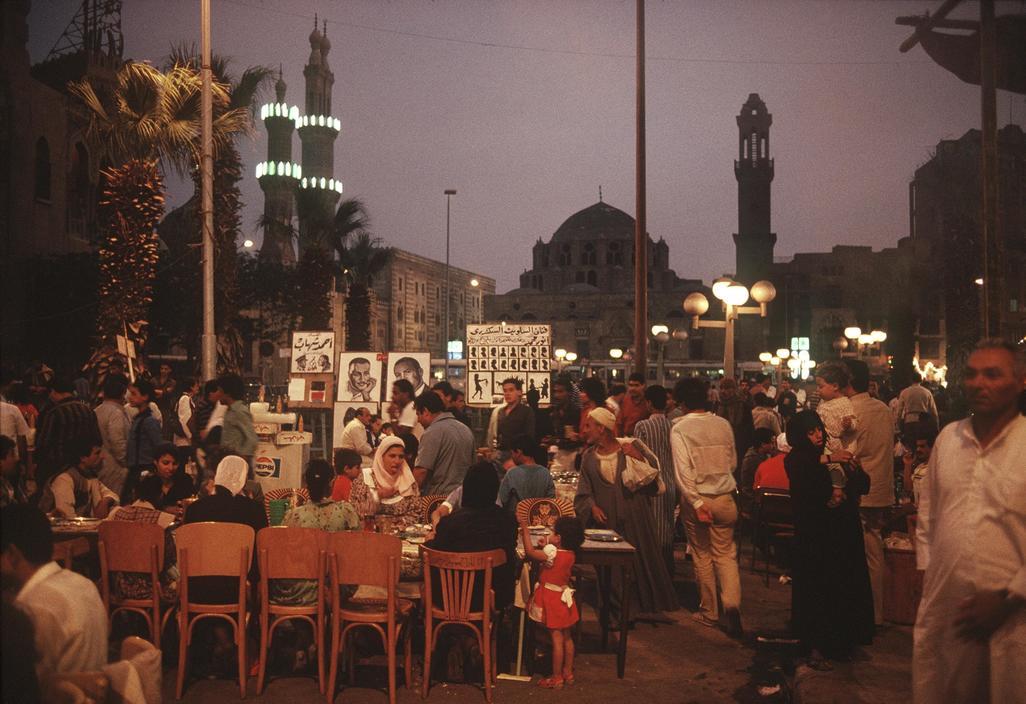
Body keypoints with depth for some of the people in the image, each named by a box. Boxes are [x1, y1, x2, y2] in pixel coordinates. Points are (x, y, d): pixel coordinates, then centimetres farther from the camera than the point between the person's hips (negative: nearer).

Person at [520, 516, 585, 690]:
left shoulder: (552, 553, -24)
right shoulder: (571, 554, -1)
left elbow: (530, 552, -29)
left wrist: (525, 531, -18)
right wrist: (545, 546, 3)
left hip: (552, 601, -8)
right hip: (564, 598, 8)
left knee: (557, 639, -1)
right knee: (567, 637, 16)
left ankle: (556, 678, 7)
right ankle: (568, 673, 28)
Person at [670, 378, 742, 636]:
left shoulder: (679, 429, -11)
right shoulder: (723, 424, 1)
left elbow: (683, 471, -19)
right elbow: (733, 462, 12)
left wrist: (697, 503, -17)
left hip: (697, 498, -3)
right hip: (725, 498, 3)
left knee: (702, 555, 12)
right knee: (726, 553, 11)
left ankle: (709, 612, 22)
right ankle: (731, 603, -9)